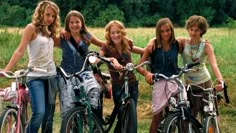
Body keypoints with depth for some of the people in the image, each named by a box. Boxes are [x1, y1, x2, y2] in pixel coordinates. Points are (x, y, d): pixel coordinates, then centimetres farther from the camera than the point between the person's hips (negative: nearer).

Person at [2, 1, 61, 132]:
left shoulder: (50, 32, 15)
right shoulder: (32, 28, -5)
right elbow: (20, 51, -11)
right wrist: (6, 70, -20)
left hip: (51, 76, 6)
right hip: (35, 76, -6)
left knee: (49, 116, 7)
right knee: (39, 113, -21)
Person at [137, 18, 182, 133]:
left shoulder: (177, 44, 3)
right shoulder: (153, 45, -3)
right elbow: (140, 66, -4)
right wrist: (147, 73, -23)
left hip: (174, 80, 2)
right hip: (159, 81, -2)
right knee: (158, 115, -2)